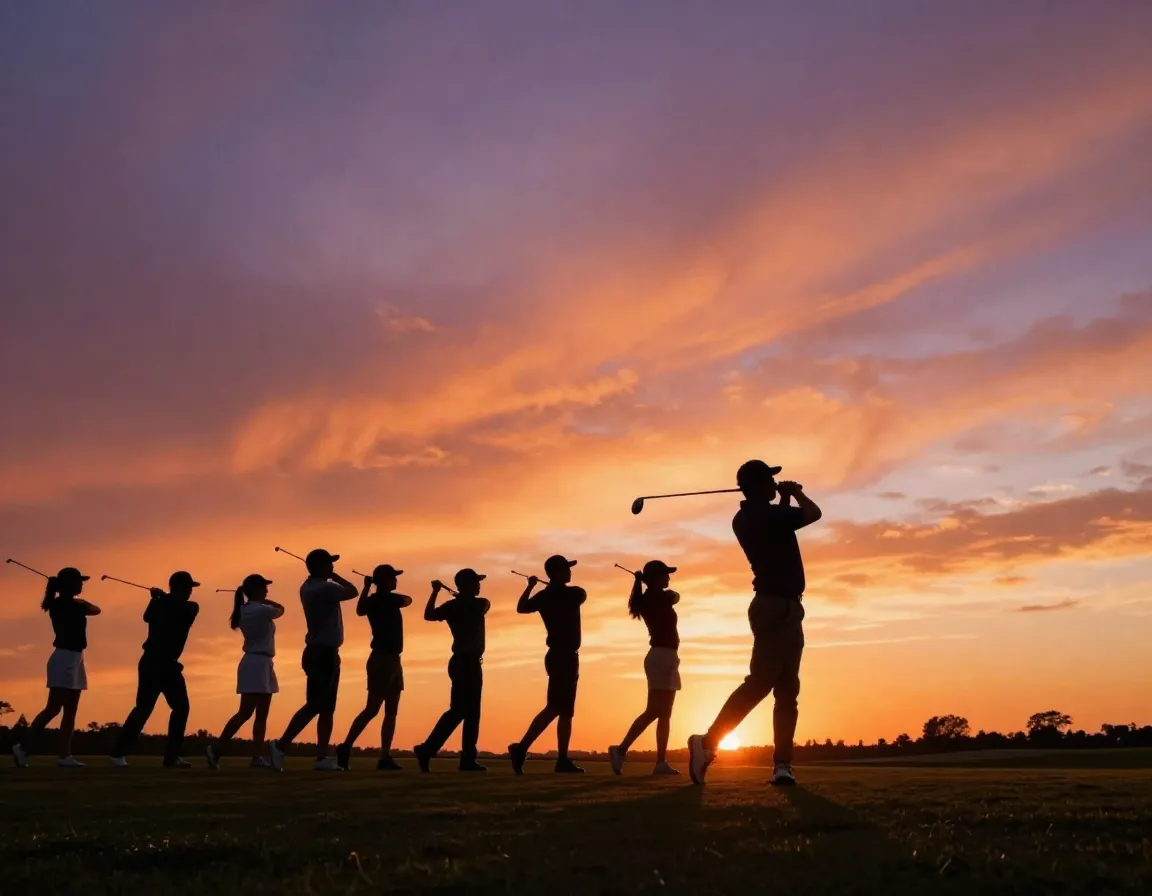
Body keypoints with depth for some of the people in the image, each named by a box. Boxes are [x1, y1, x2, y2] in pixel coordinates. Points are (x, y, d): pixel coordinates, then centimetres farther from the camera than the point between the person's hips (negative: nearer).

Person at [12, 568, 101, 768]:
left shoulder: (66, 605, 14)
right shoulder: (65, 604, -11)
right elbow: (95, 610, -2)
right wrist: (82, 603, 14)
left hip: (74, 659, 10)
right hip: (65, 659, -10)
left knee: (70, 711, 4)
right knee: (53, 708, -11)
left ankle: (65, 755, 2)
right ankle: (23, 748, -7)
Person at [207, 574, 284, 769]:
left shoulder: (245, 611, 10)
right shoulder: (261, 610, -14)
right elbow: (280, 610, 5)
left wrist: (262, 601, 13)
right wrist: (264, 600, 15)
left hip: (261, 664, 10)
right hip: (257, 663, -10)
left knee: (261, 715, 6)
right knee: (245, 713, -9)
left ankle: (258, 756, 4)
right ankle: (216, 749, -8)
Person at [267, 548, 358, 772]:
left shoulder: (309, 587, 11)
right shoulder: (324, 588, -17)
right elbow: (353, 592, -6)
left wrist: (333, 578, 14)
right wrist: (336, 577, 5)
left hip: (320, 652, 10)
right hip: (324, 654, -10)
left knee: (326, 708, 8)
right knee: (315, 706, -9)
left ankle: (322, 757, 8)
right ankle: (280, 745, -9)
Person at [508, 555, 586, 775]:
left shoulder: (543, 596, 6)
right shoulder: (573, 593, -9)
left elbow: (521, 608, 15)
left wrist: (530, 586, 21)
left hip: (558, 655, 8)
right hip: (565, 656, -8)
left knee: (565, 710, 11)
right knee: (555, 708, -13)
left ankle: (563, 760, 10)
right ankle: (521, 748, -23)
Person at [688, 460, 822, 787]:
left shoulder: (745, 520, 12)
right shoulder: (768, 515, -14)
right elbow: (814, 513, -4)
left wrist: (785, 500, 25)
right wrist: (795, 493, 12)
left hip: (778, 607, 10)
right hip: (778, 607, -10)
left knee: (786, 690, 6)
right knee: (760, 682, -13)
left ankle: (782, 764, 1)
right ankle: (708, 742, -15)